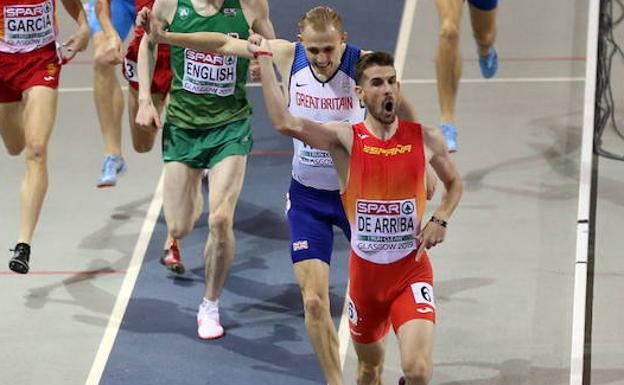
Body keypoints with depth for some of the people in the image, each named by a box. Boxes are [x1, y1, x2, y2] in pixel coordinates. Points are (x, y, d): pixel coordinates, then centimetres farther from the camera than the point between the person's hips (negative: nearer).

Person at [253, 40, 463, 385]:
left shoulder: (425, 139, -2)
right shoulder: (345, 139, -6)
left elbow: (454, 183, 19)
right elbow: (285, 122, -23)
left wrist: (440, 220, -1)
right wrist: (265, 58, -21)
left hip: (411, 271, -1)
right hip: (364, 272, 1)